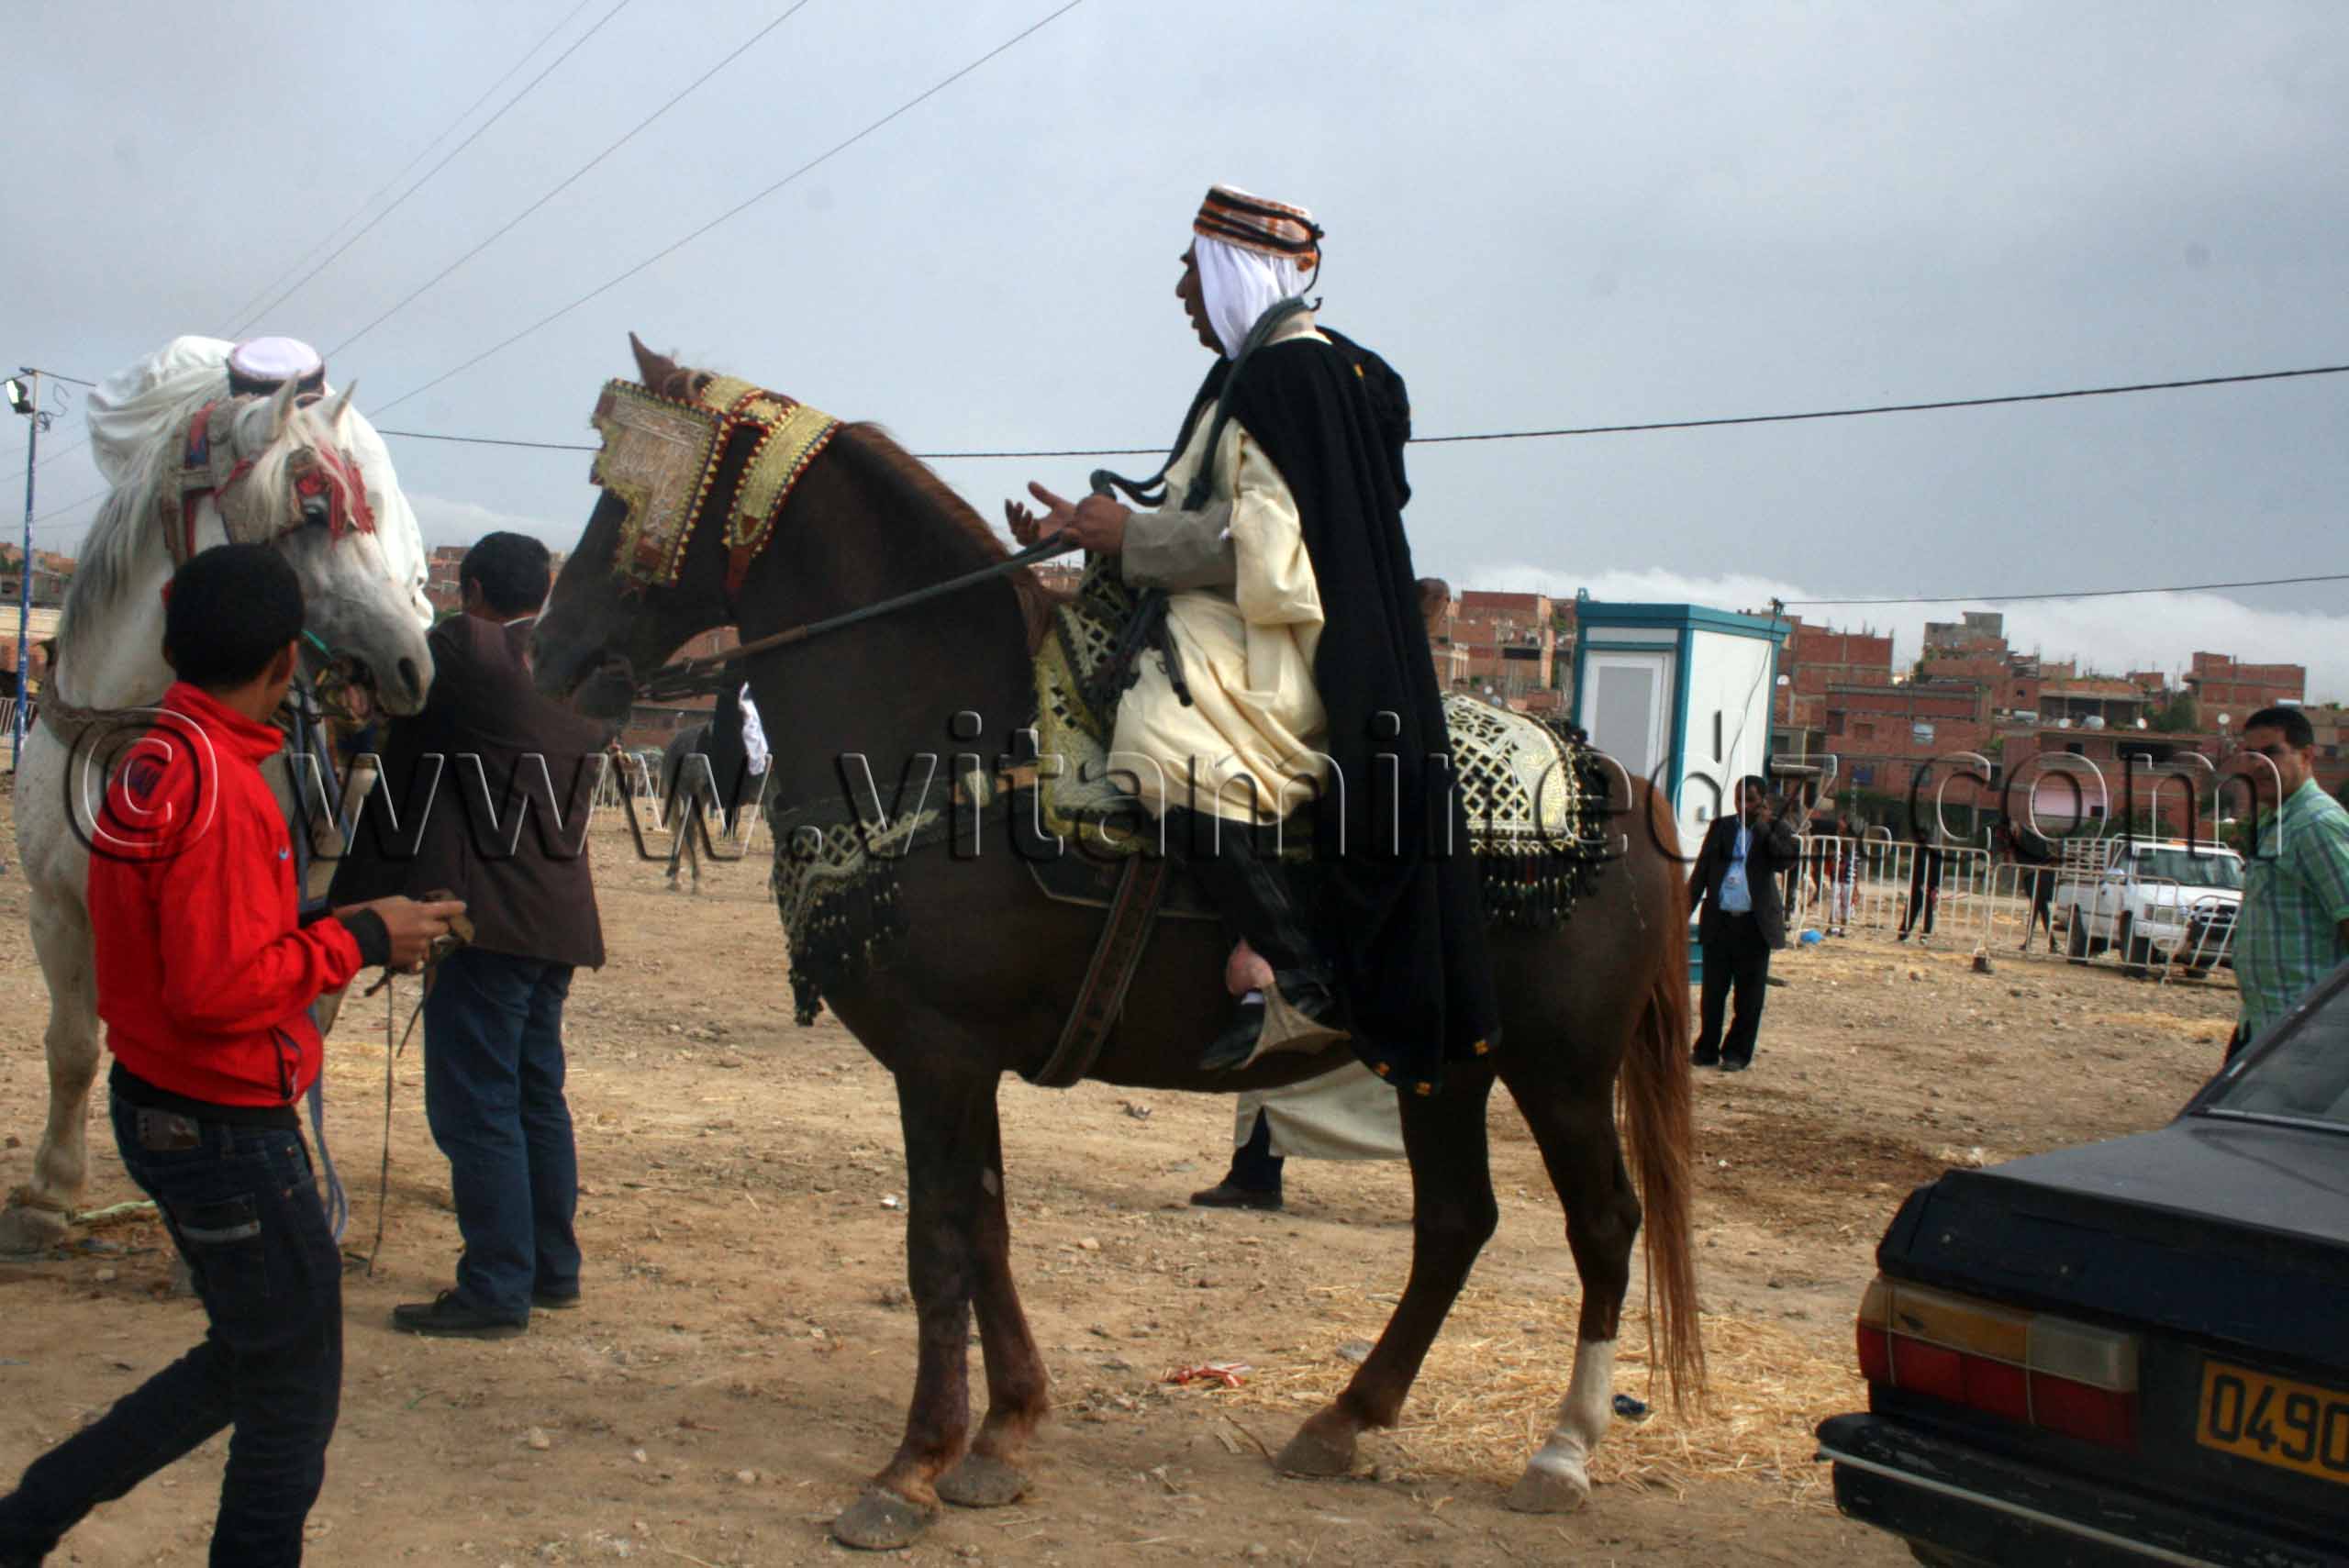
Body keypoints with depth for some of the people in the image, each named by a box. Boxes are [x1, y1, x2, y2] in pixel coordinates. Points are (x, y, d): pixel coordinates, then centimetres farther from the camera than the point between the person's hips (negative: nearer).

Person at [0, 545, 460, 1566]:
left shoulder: (151, 763, 6)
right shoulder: (223, 785, -23)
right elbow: (218, 989, -27)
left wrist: (345, 940, 10)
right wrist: (356, 939, -16)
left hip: (156, 1103, 10)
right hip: (226, 1128, -9)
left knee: (250, 1359, 23)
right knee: (293, 1392, 6)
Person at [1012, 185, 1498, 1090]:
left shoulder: (1283, 377, -10)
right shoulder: (1305, 370, 22)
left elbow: (1257, 546, -19)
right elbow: (1233, 527, 24)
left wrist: (1131, 536, -12)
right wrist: (1091, 531, 18)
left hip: (1273, 643, -12)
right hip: (1244, 629, 12)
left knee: (1165, 739, -36)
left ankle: (1302, 979, -30)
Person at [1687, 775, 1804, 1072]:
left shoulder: (1774, 832, 4)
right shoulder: (1721, 827, 9)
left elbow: (1789, 857, -14)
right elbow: (1700, 873, 8)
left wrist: (1771, 824, -14)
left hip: (1754, 924, -2)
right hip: (1719, 921, 2)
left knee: (1748, 996, 4)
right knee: (1713, 991, 6)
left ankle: (1737, 1053, 13)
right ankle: (1707, 1050, 16)